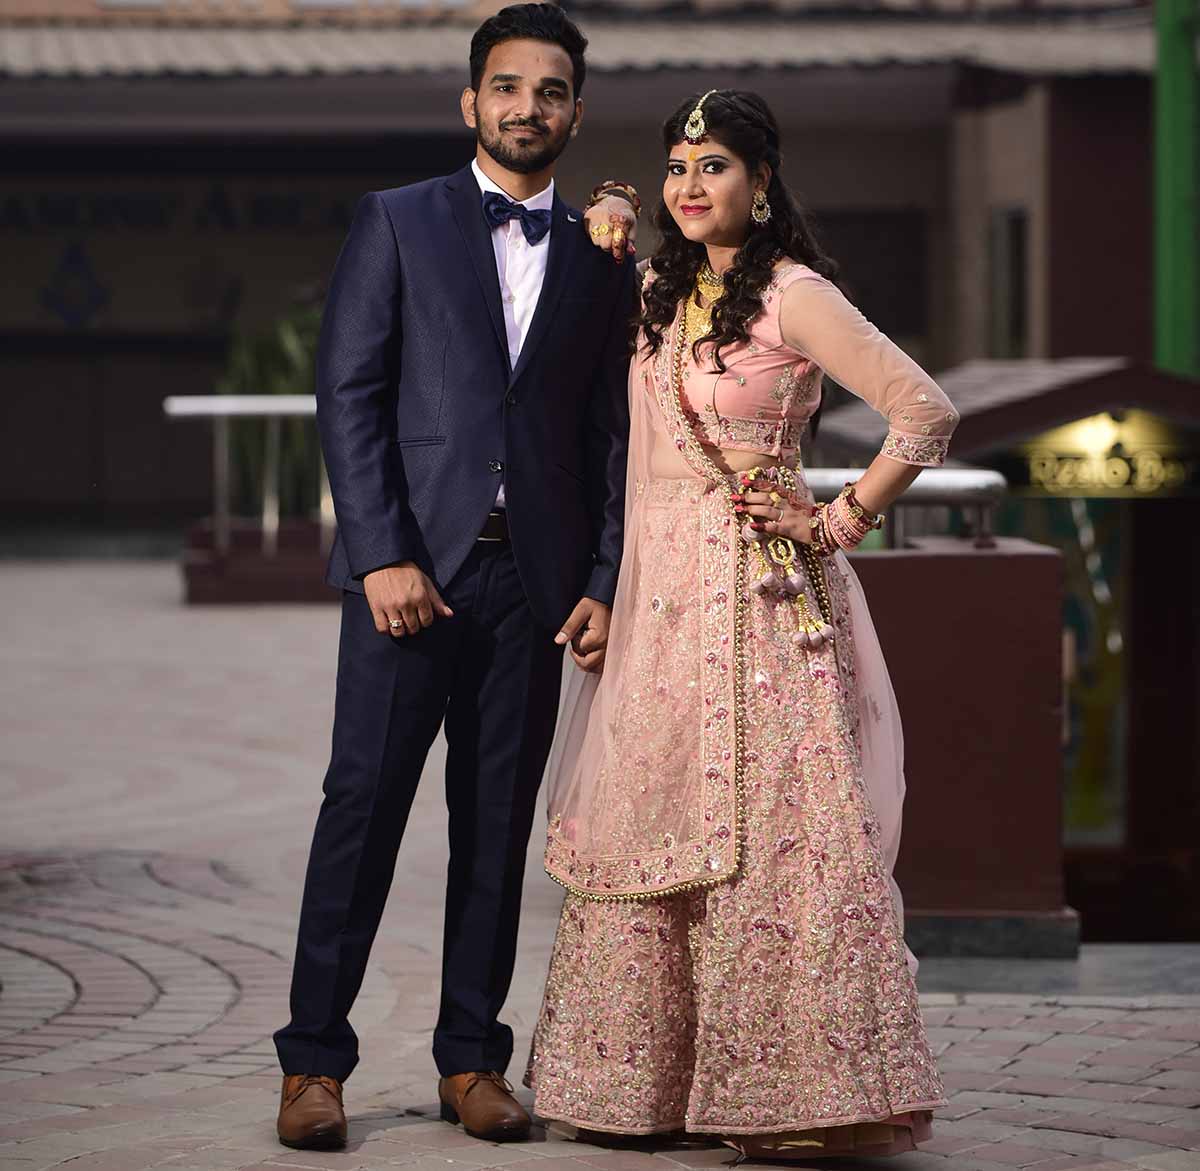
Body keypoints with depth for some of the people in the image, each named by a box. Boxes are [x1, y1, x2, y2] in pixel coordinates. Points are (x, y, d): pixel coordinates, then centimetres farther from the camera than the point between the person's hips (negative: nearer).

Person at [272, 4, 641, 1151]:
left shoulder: (601, 262, 14)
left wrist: (607, 584, 2)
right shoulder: (396, 224, 5)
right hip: (411, 564, -3)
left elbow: (612, 440, 13)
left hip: (535, 580, 3)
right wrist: (382, 556, -10)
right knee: (363, 801, -6)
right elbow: (347, 396, -1)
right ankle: (314, 1062, -1)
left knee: (499, 821, 5)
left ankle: (471, 1060, 12)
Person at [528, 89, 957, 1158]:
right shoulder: (658, 293, 13)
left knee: (768, 835, -8)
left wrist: (842, 521, -9)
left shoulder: (794, 297, -9)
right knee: (648, 833, 6)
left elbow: (927, 411, -11)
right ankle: (653, 1081, 12)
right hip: (659, 599, 7)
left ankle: (804, 1092, -4)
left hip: (760, 596, -7)